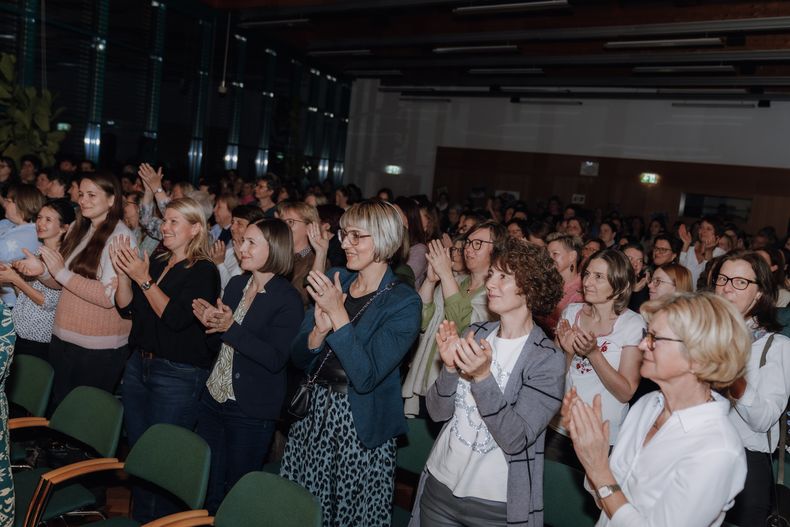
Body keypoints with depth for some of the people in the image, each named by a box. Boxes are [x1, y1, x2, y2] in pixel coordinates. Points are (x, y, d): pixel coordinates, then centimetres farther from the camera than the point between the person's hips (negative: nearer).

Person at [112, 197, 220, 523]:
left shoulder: (204, 272, -11)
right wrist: (123, 273, -7)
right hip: (138, 364, 8)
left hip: (178, 374, -7)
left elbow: (177, 318, -20)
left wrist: (144, 279, -21)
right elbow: (126, 309, 8)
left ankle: (155, 519, 20)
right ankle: (138, 517, 33)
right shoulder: (157, 264, 11)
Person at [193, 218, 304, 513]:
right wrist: (210, 322, -8)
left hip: (251, 411, -7)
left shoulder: (288, 300, -15)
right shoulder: (236, 284, 6)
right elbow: (222, 344, 13)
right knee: (205, 486, 18)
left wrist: (231, 328, -26)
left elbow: (275, 359, -22)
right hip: (214, 398, 7)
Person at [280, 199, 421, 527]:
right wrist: (320, 330, -16)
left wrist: (338, 316, -24)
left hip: (361, 429, -5)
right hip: (314, 417, 5)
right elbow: (299, 358, 4)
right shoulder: (334, 281, 3)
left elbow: (366, 376, -22)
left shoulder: (404, 303, -13)